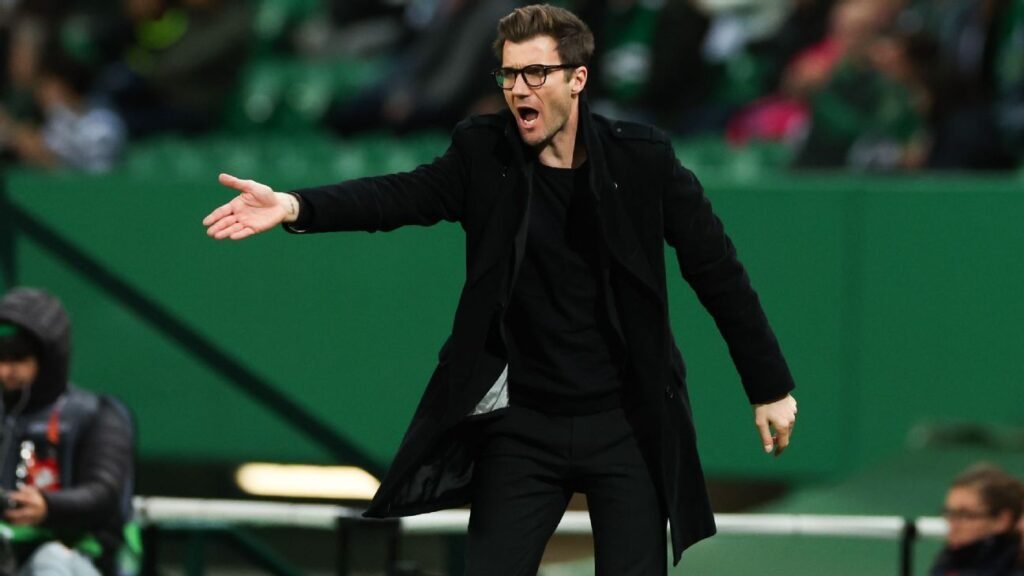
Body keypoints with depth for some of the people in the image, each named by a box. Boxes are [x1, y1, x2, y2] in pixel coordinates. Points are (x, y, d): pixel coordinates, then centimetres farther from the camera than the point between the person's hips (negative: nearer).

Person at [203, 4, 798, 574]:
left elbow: (718, 271, -1)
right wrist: (295, 207, -34)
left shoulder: (642, 158, -6)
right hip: (524, 425, 1)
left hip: (627, 424, -1)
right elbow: (403, 195, -16)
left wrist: (770, 387, 1)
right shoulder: (484, 154, -2)